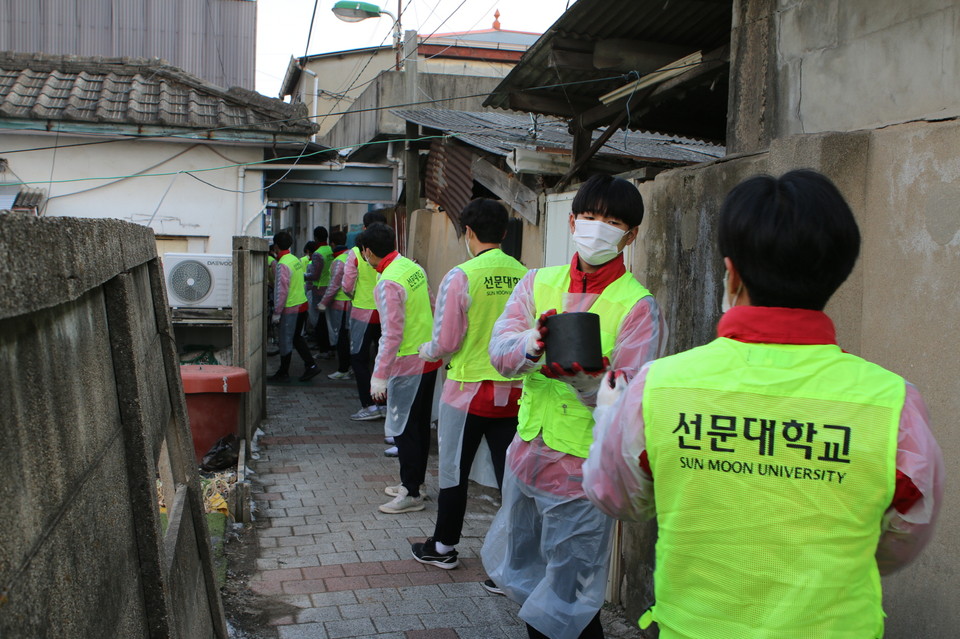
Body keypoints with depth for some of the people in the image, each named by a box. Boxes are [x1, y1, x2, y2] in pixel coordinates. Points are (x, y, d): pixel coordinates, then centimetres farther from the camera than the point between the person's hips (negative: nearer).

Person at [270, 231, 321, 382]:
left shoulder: (283, 264, -18)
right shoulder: (296, 260, 8)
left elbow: (282, 291, -20)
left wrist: (277, 312, -16)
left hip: (290, 308, -9)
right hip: (302, 304, 9)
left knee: (285, 341, 3)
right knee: (296, 337, 19)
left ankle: (283, 373, 13)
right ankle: (311, 366, 15)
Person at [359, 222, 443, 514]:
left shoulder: (388, 283, -20)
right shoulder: (414, 267, 6)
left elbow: (392, 334, -24)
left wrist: (379, 375, -20)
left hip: (408, 364, -9)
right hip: (429, 358, 9)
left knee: (403, 427, 0)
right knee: (420, 424, 17)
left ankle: (411, 494, 6)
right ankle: (414, 483, 29)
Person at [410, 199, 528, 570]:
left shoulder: (461, 276, -13)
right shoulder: (525, 275, -1)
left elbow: (446, 342, -12)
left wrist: (425, 351, 9)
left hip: (468, 389, -3)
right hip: (513, 390, 4)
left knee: (454, 471, 13)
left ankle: (444, 547, 28)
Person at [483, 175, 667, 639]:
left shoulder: (638, 305, -11)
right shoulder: (539, 283, 3)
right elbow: (499, 351, -9)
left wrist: (582, 376, -37)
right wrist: (531, 344, -31)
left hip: (582, 467, -5)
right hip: (526, 455, 6)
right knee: (525, 582, 23)